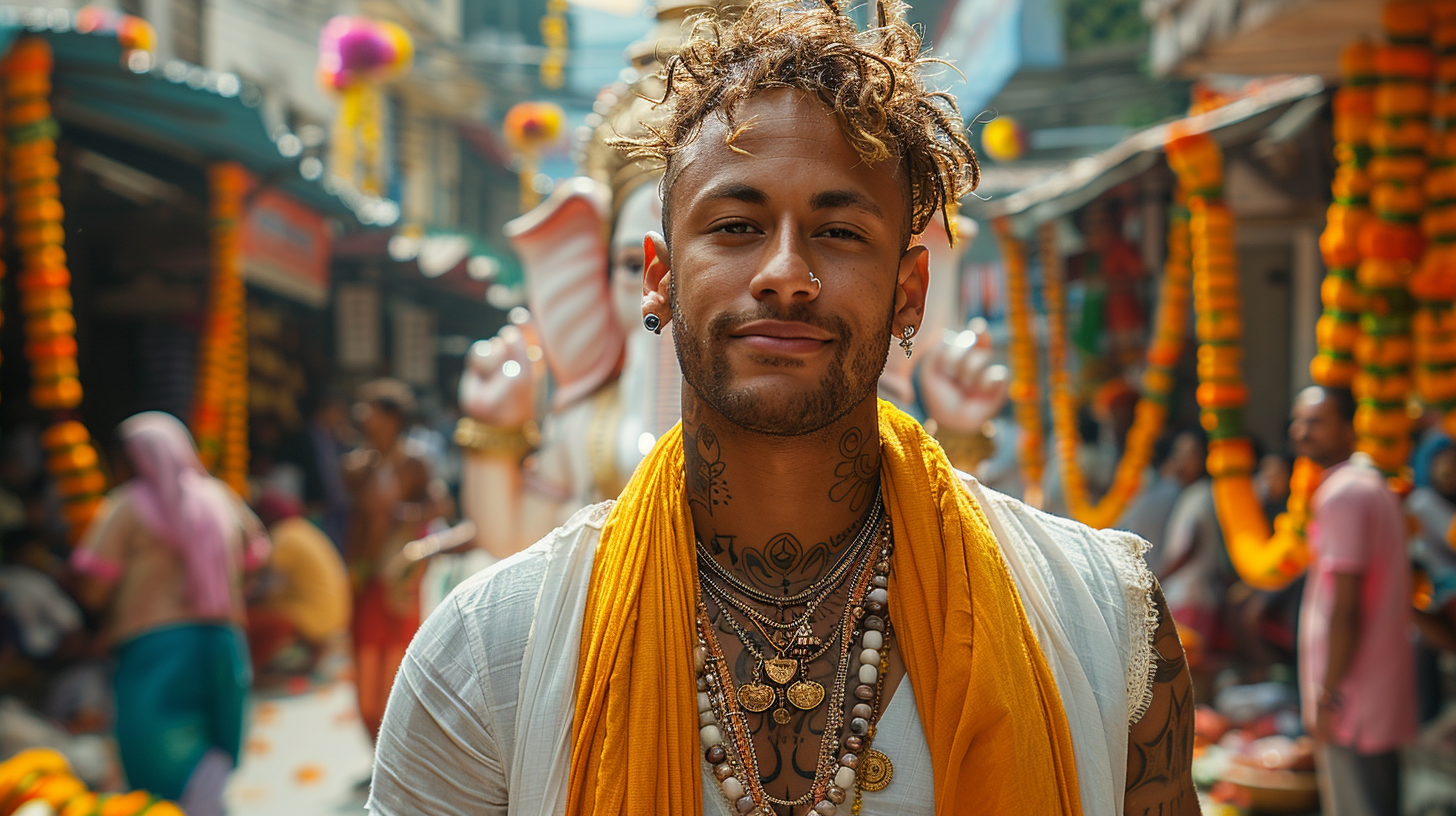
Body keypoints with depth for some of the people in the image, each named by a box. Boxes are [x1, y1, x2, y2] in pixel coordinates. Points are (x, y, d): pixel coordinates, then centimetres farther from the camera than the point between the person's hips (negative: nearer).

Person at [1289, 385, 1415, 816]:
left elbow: (1345, 606, -21)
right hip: (1385, 693, 10)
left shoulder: (1342, 494, -17)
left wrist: (1328, 695, -16)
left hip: (1352, 699, -10)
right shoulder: (1374, 483, 15)